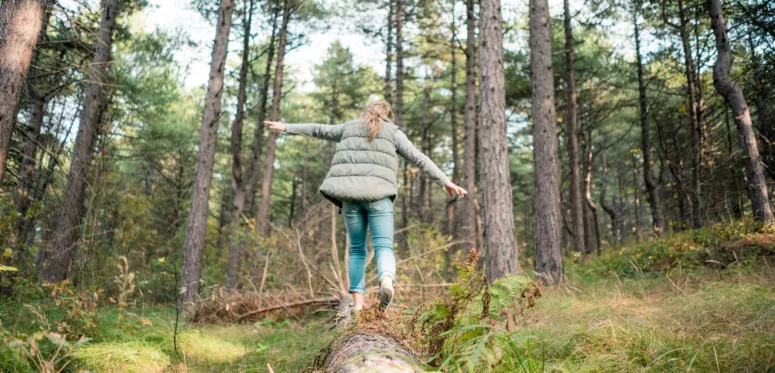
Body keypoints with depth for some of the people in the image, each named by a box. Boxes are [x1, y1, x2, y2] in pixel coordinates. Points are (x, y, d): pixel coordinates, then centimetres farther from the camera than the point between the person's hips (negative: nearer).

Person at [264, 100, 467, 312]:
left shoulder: (349, 128, 22)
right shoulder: (393, 132, 14)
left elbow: (318, 130, 33)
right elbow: (420, 159, 7)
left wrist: (286, 127, 47)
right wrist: (446, 182, 7)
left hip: (350, 195, 3)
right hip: (378, 194, -2)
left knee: (357, 249, 11)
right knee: (384, 246, -6)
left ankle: (358, 304, 6)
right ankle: (386, 281, -38)